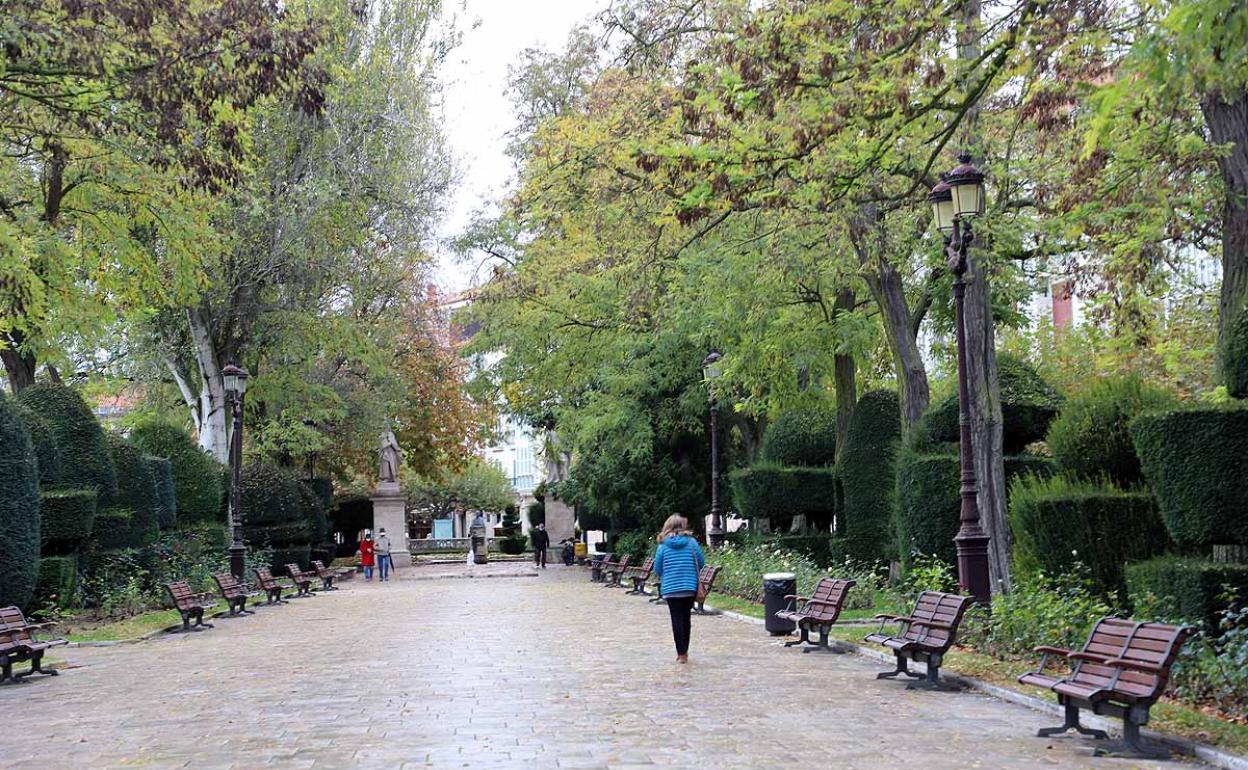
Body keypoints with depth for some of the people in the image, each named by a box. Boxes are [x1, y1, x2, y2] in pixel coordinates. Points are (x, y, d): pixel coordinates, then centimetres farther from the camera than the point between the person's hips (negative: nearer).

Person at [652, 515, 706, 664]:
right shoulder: (691, 542, -2)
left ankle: (681, 653, -1)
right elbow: (701, 563, 2)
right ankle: (684, 651, 21)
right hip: (690, 588, 1)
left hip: (670, 588, -1)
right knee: (686, 618, 13)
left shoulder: (663, 545, -2)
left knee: (677, 619, 2)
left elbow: (657, 569, 1)